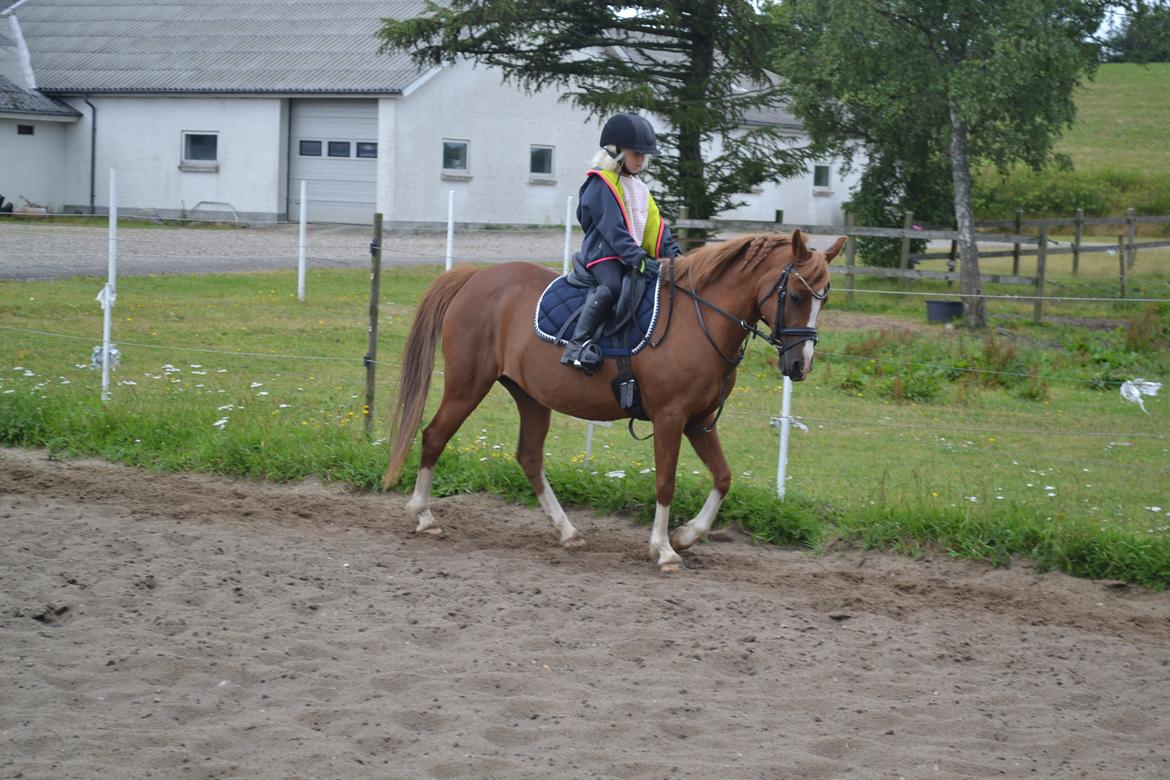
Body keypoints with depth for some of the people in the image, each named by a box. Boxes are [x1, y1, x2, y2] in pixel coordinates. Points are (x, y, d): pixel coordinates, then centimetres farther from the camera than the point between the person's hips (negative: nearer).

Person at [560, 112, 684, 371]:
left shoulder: (638, 187, 21)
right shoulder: (601, 184, -7)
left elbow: (655, 225, 19)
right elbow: (613, 228, -17)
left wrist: (672, 252, 4)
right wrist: (635, 257, -25)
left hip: (634, 253, 9)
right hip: (603, 252, -9)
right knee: (611, 286, -35)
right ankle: (578, 343, -38)